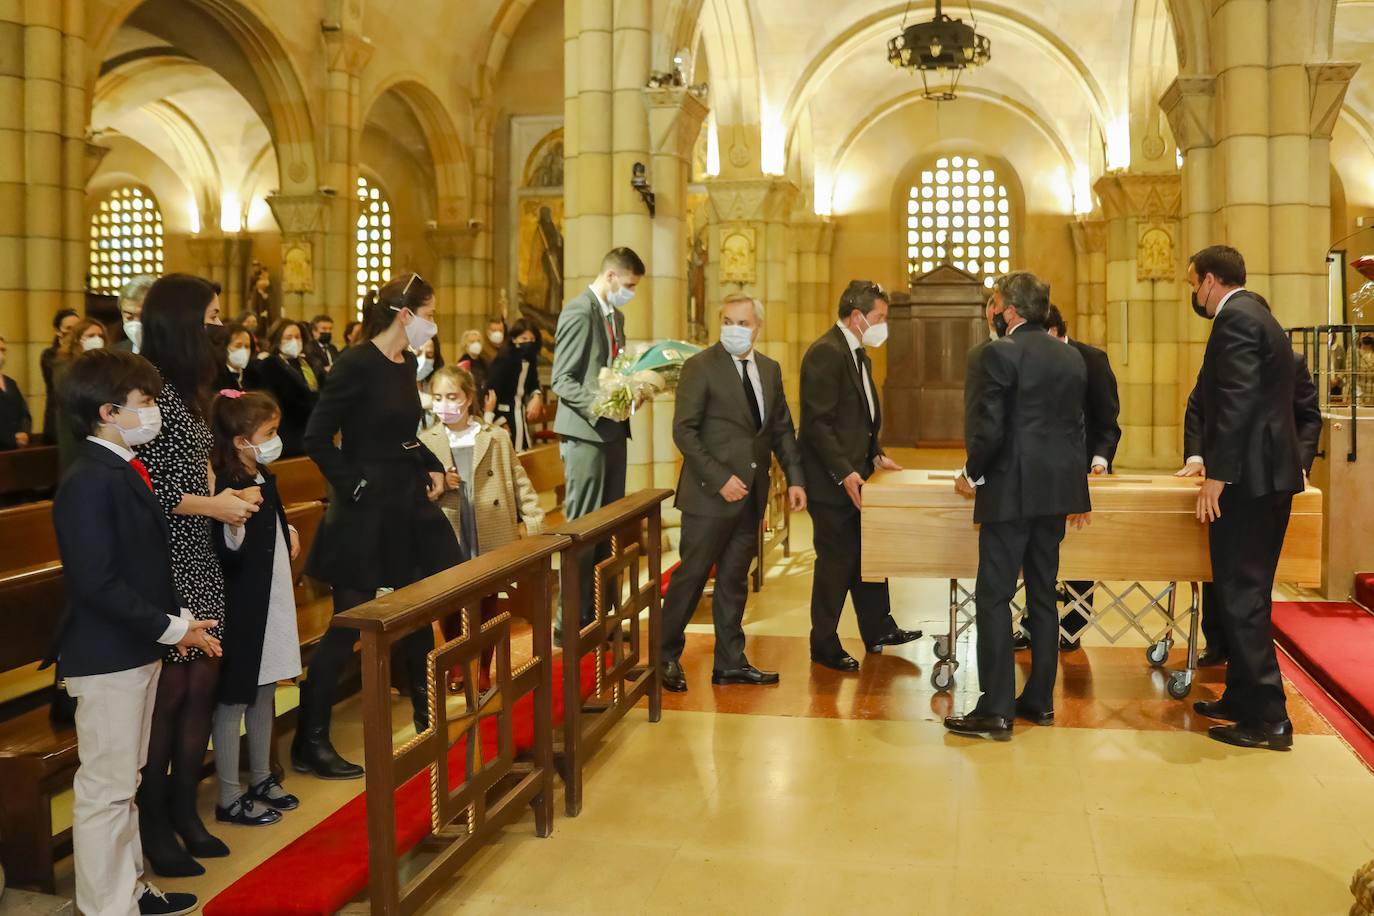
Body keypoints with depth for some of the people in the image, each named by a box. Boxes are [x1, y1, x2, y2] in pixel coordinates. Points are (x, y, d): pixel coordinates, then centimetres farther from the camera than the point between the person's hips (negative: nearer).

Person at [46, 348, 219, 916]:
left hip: (138, 649, 10)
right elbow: (98, 583, -24)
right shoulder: (89, 482, -19)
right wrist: (171, 629, -18)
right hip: (106, 656, -10)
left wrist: (178, 619, 5)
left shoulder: (126, 472, 10)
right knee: (106, 789, 2)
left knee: (123, 782, 19)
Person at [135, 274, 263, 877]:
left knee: (201, 686, 12)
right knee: (170, 692, 0)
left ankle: (184, 811, 25)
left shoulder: (184, 388, 14)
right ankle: (154, 828, 16)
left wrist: (223, 499, 6)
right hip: (164, 560, -9)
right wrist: (216, 506, -13)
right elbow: (146, 488, -19)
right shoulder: (151, 388, -16)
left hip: (199, 556, 9)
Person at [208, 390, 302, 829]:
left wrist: (287, 533, 10)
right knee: (234, 700, 1)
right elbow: (228, 556, -24)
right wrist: (234, 527, -41)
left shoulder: (264, 479, 9)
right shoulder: (227, 488, -20)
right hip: (241, 611, -9)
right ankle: (229, 798, 12)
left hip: (271, 604, 9)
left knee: (264, 693, 18)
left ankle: (261, 779, 32)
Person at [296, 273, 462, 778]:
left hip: (409, 507, 8)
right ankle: (309, 744, 11)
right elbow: (317, 439, -18)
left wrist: (433, 467, 5)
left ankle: (428, 717, 34)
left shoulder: (406, 363, 8)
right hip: (366, 515, -8)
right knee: (347, 626, -1)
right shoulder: (357, 363, -17)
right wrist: (354, 487, -16)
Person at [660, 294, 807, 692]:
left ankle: (730, 663, 22)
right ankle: (667, 658, 15)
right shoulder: (700, 367, -8)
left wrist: (795, 478, 4)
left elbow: (782, 429, 16)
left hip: (751, 494, 6)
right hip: (710, 493, -6)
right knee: (691, 576, 1)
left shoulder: (769, 370, 12)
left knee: (734, 579, 13)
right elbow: (684, 431, -13)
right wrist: (720, 479, -19)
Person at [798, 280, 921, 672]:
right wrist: (844, 473, -24)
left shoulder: (857, 353, 14)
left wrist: (875, 455, 10)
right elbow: (818, 423, -23)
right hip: (832, 480, -9)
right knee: (836, 562, 1)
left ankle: (877, 629, 30)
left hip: (856, 473, 10)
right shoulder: (825, 353, -18)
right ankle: (824, 646, 14)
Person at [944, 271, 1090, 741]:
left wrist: (972, 474, -2)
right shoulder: (1071, 357, 11)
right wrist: (1077, 489, 20)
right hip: (1056, 491, 8)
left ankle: (996, 711, -4)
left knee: (994, 597, -4)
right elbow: (1077, 425, 15)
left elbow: (990, 427, -17)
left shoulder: (1001, 353, -12)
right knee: (1042, 595, 14)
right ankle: (1039, 699, 22)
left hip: (1010, 491, -8)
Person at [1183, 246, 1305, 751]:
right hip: (1271, 474, 11)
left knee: (1241, 597, -5)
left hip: (1247, 479, -11)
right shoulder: (1259, 316, 19)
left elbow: (1238, 400, -22)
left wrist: (1218, 475, -21)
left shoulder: (1235, 318, -13)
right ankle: (1243, 698, 26)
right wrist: (1215, 461, 24)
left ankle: (1267, 718, -1)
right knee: (1248, 594, 17)